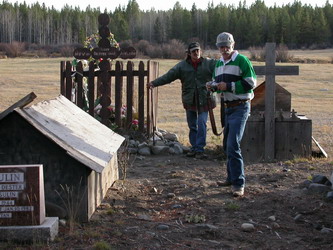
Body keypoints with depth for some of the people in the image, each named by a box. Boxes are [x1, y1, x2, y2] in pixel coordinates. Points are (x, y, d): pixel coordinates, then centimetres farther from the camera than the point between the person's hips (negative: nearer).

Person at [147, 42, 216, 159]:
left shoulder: (209, 63, 1)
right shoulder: (182, 65, 3)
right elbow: (168, 76, -3)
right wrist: (154, 83, -11)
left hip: (204, 100, -2)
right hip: (189, 100, 2)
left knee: (202, 124, -7)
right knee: (192, 125, 10)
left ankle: (200, 149, -2)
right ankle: (194, 147, 21)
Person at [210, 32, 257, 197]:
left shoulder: (241, 60, -10)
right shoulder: (219, 63, 14)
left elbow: (251, 82, -16)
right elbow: (217, 82, 24)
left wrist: (228, 86, -19)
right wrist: (213, 86, 0)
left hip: (240, 107, -9)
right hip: (227, 107, 9)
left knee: (233, 145, -16)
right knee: (227, 144, 15)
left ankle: (239, 183, -13)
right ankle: (231, 178, 29)